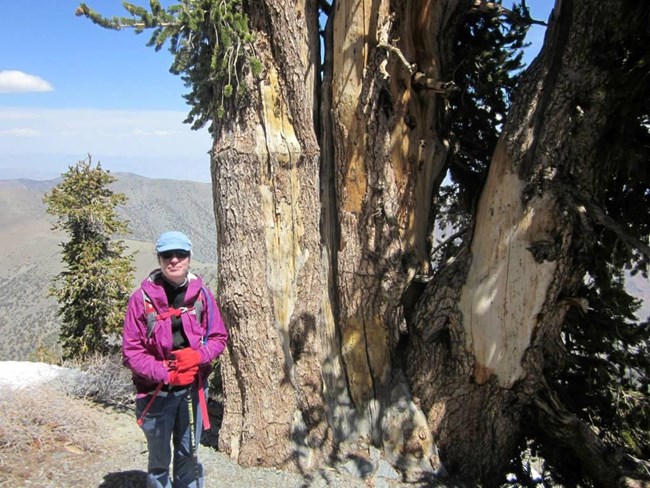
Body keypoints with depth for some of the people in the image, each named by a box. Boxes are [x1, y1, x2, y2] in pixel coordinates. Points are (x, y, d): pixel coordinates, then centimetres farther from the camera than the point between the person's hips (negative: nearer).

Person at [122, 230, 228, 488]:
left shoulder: (201, 293, -3)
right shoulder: (143, 297, -11)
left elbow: (219, 337, 2)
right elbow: (131, 351, -8)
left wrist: (198, 356, -18)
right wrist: (165, 374, -19)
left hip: (193, 388, 2)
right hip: (156, 391, -2)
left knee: (188, 454, 16)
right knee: (159, 458, 13)